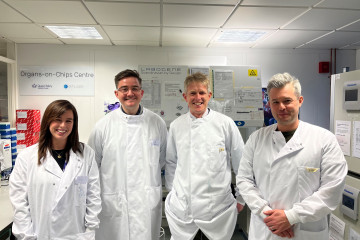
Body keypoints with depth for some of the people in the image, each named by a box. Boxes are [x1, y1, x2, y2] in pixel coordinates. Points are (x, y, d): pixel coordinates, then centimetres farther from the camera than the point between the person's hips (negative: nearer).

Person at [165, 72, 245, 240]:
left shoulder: (226, 123, -5)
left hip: (218, 207, -1)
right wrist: (172, 191, 11)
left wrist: (241, 198, 6)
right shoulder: (176, 126, 1)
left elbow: (241, 163, 2)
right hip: (181, 208, 2)